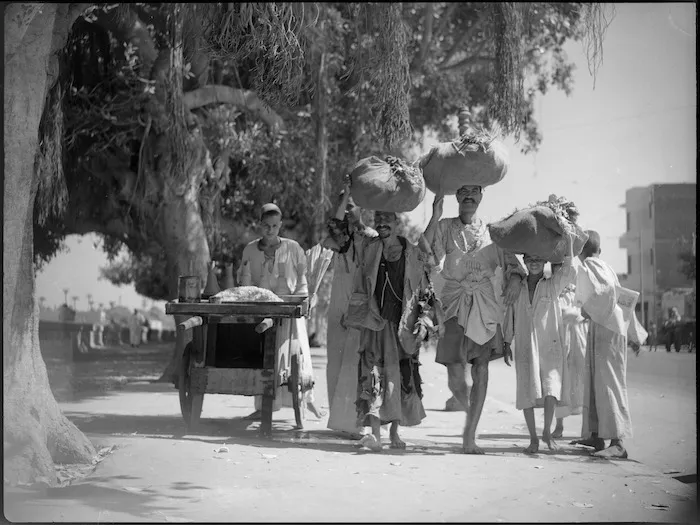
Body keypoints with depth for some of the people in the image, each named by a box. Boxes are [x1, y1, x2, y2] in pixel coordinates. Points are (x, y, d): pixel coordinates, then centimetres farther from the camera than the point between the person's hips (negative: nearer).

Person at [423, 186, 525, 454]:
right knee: (455, 375, -11)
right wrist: (435, 217, -14)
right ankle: (469, 410, 25)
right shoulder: (445, 227, 5)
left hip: (485, 305, 2)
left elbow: (510, 260, 6)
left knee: (481, 369, -2)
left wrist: (514, 279, -16)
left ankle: (470, 436, 5)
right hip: (455, 303, -2)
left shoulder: (491, 231, 10)